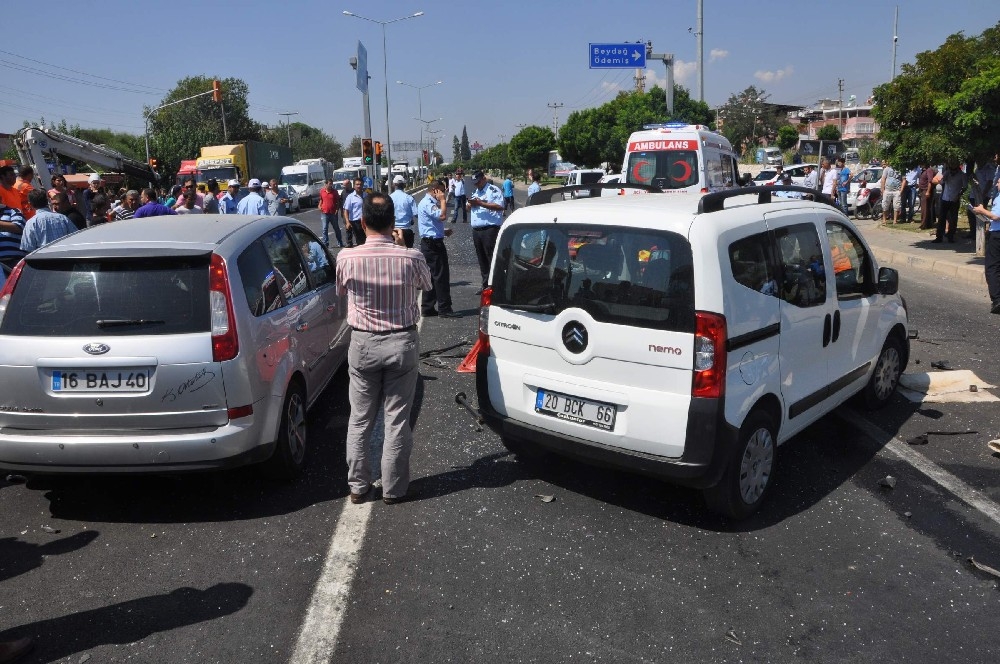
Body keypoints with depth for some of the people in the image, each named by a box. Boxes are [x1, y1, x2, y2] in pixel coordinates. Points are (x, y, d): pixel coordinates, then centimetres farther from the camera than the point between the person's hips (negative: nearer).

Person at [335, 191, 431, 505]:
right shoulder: (411, 258, -15)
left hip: (363, 343, 1)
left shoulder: (347, 259, -13)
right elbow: (426, 284, 7)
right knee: (397, 420, 9)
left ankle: (358, 485, 24)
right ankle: (393, 488, 19)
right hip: (402, 342, 0)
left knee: (360, 419, 14)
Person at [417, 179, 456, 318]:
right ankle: (444, 308, -4)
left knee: (432, 276, 13)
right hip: (432, 244, -11)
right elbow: (442, 215, -29)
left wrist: (443, 231, 13)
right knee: (441, 276, -7)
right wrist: (443, 200, -15)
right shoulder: (428, 203, -15)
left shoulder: (429, 202, 19)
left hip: (430, 244, 11)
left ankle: (427, 308, 17)